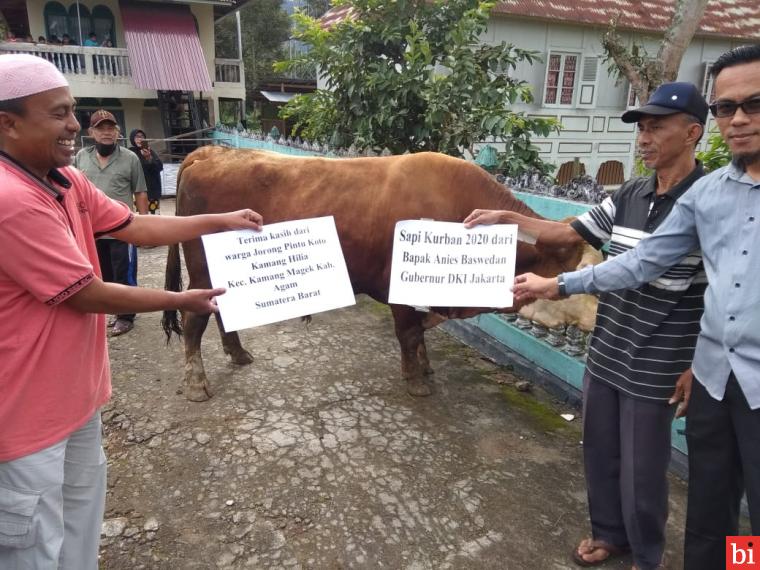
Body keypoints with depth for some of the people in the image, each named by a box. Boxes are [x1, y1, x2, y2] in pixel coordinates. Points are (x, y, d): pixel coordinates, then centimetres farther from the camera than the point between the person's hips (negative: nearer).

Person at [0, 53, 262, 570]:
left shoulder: (65, 180, 3)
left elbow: (137, 226, 8)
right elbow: (90, 295, -23)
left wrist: (223, 221, 6)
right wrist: (181, 302, -11)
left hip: (72, 391, 10)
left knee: (80, 509, 26)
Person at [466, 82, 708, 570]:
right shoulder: (629, 196, 4)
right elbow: (565, 233, 12)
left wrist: (697, 366, -12)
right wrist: (505, 217, 5)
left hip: (655, 370, -6)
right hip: (604, 356, 6)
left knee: (642, 470, 10)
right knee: (600, 453, 20)